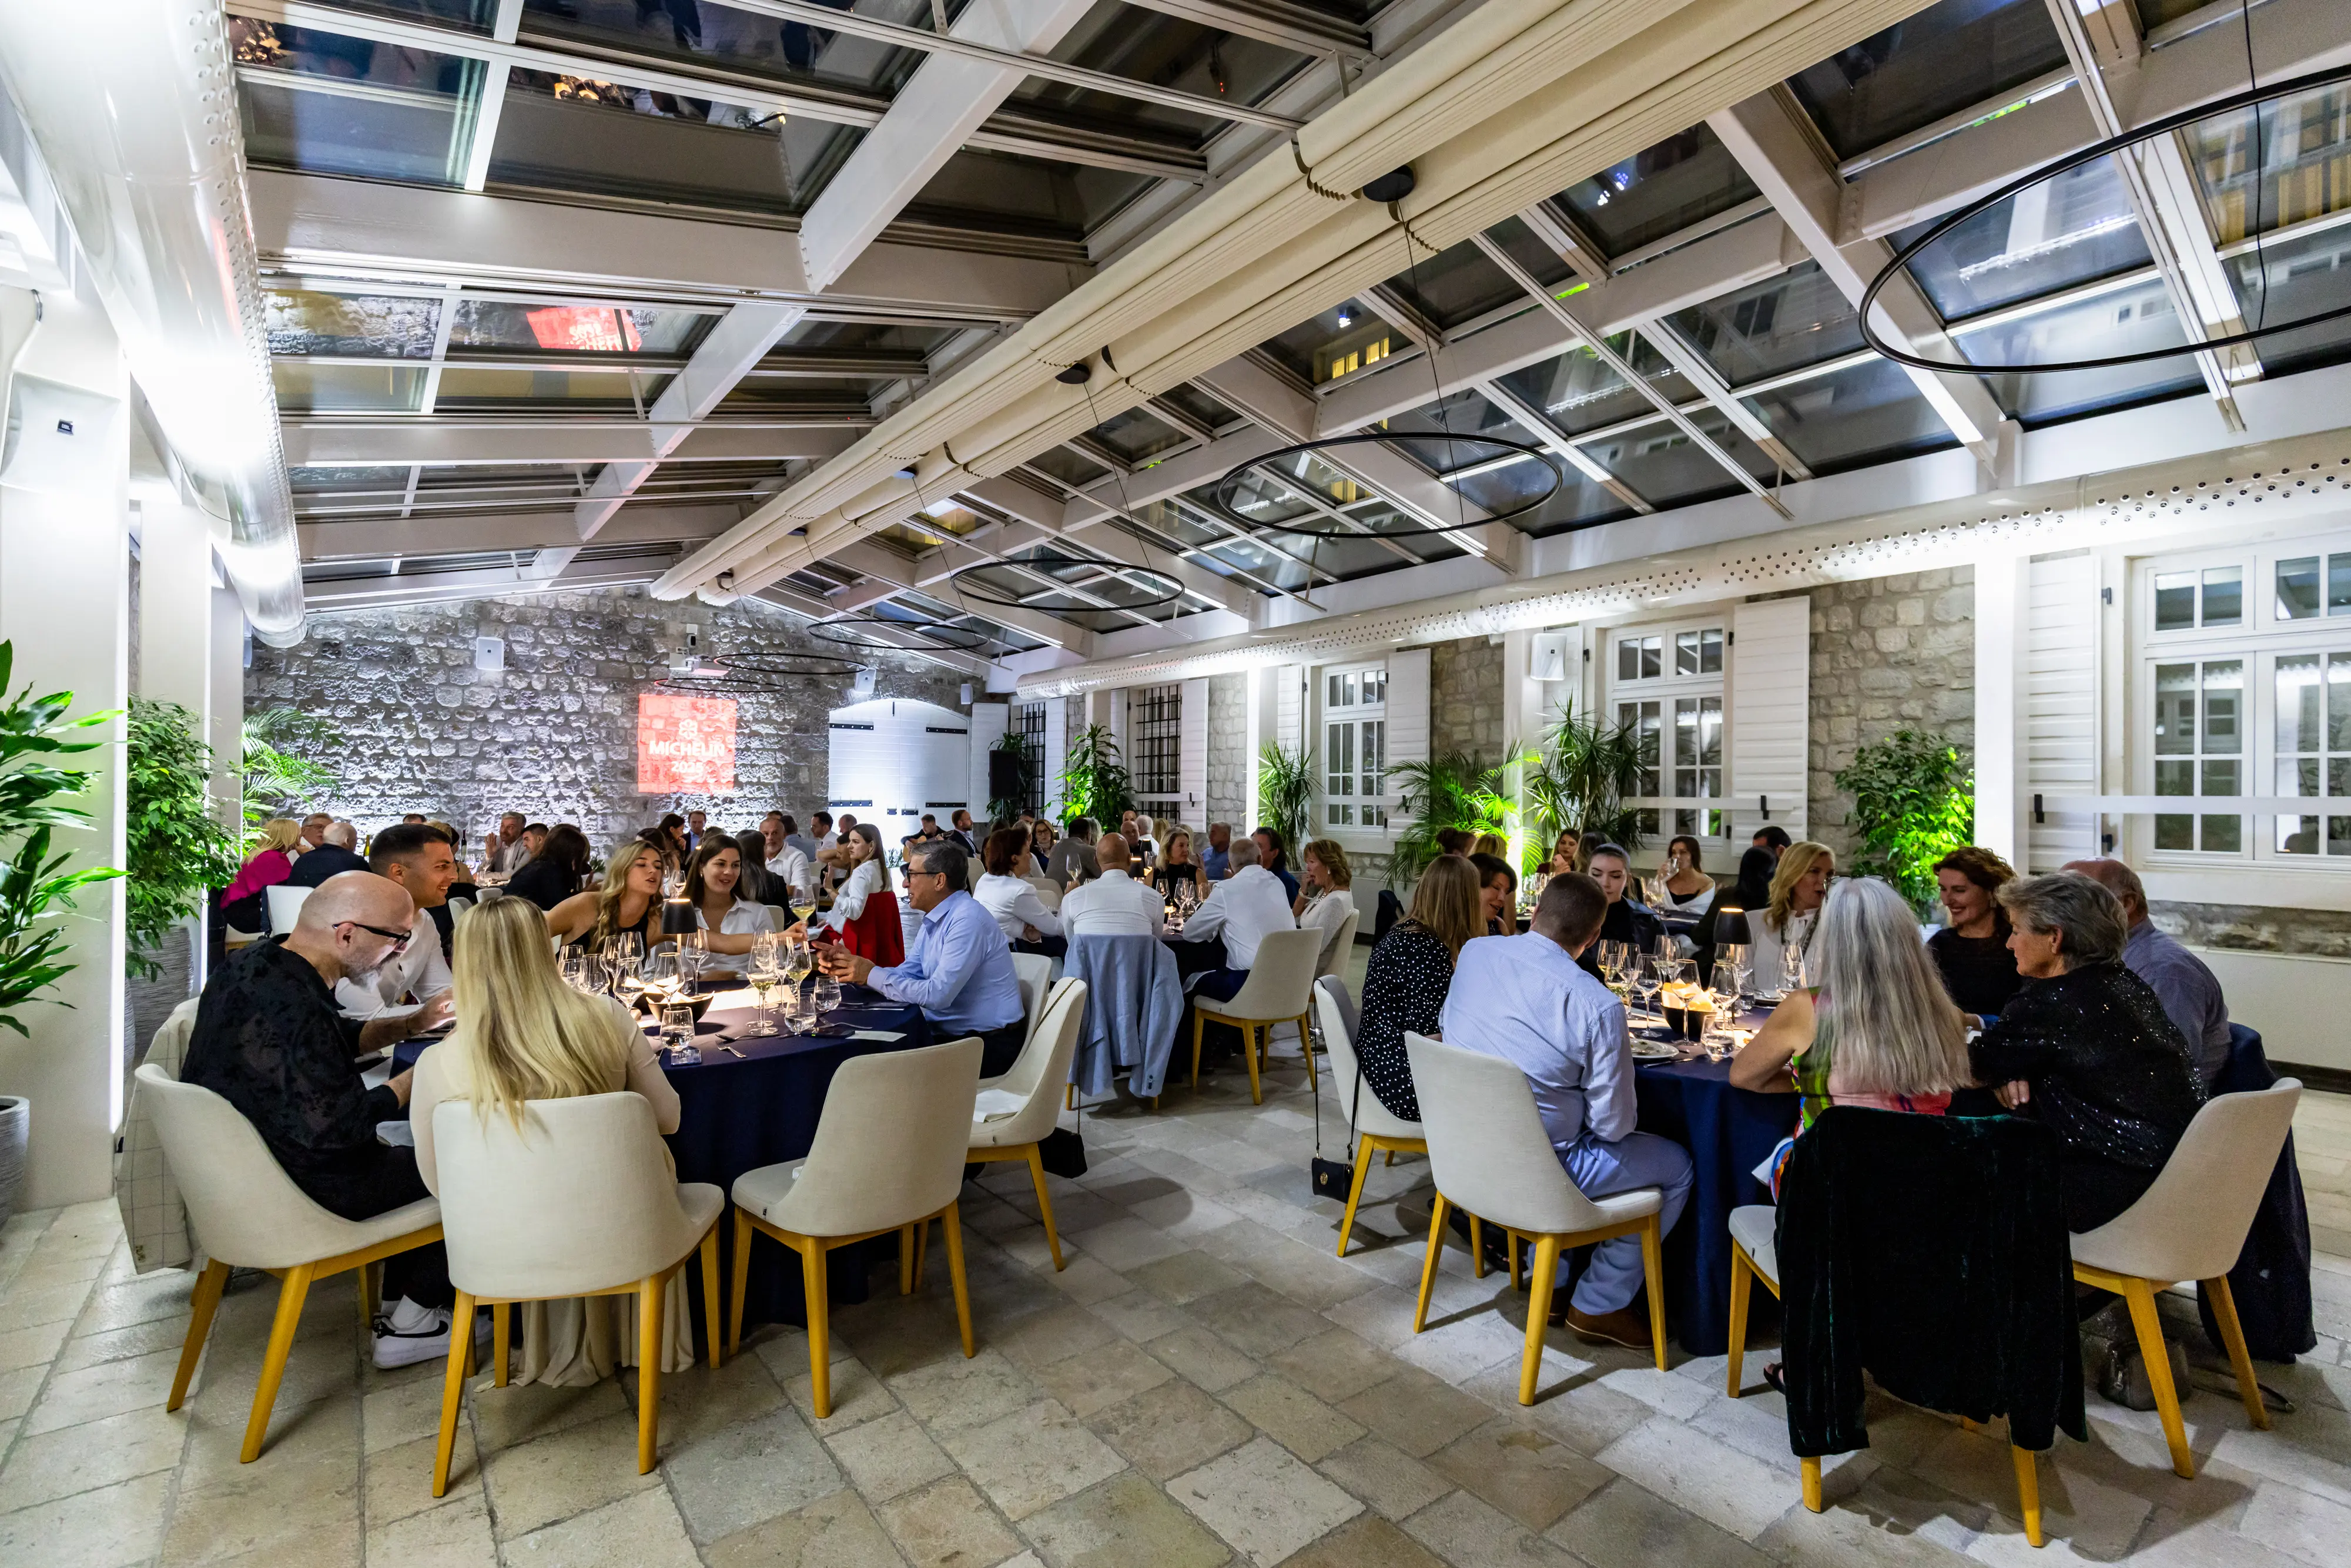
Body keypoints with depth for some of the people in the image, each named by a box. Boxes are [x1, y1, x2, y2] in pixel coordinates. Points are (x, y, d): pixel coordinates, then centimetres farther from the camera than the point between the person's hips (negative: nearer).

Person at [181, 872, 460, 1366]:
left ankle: (399, 1307, 26)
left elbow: (341, 1039, 13)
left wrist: (415, 1023, 0)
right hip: (295, 1192, -10)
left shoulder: (258, 962, -1)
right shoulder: (291, 1011, -33)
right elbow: (338, 1128, -28)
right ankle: (413, 1318, 15)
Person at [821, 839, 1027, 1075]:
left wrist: (872, 975, -16)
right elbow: (906, 974, 9)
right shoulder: (933, 921, 10)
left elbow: (937, 994, -25)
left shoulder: (968, 920, -21)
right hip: (948, 1033, 8)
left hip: (987, 1046, -8)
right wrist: (853, 966, -6)